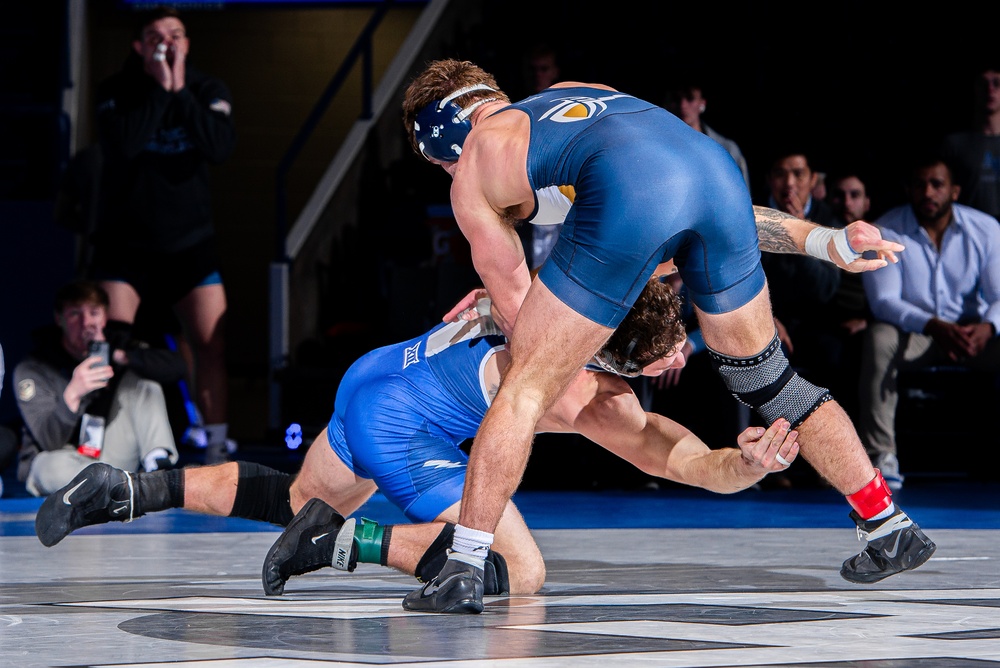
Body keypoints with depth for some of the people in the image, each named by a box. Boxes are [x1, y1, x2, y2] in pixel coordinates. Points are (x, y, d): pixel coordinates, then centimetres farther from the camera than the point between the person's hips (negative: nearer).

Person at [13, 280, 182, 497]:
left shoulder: (114, 344, -1)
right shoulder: (32, 369, -13)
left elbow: (174, 367, -15)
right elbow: (50, 441, -23)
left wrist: (118, 356, -27)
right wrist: (72, 395, -40)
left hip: (110, 458, 4)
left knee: (142, 375, -9)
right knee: (57, 467, -41)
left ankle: (159, 466, -24)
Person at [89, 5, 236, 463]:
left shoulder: (208, 91, 0)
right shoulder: (116, 92, -4)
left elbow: (220, 148, -18)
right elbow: (121, 145, -24)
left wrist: (180, 91, -20)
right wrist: (158, 89, -21)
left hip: (191, 242, 1)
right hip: (125, 242, -1)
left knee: (212, 345, -7)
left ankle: (216, 450, 1)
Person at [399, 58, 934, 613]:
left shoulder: (471, 175, 26)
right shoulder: (576, 91, 42)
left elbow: (516, 314, 27)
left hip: (628, 194, -6)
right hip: (716, 167, 6)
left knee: (524, 387, 9)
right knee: (765, 375, 25)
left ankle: (462, 572, 6)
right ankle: (890, 530, 31)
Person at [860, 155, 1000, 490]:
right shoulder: (886, 232, -10)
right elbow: (883, 299, -17)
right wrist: (934, 327, -34)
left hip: (970, 332, 1)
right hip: (912, 334, -1)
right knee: (879, 339, -35)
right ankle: (881, 455, -32)